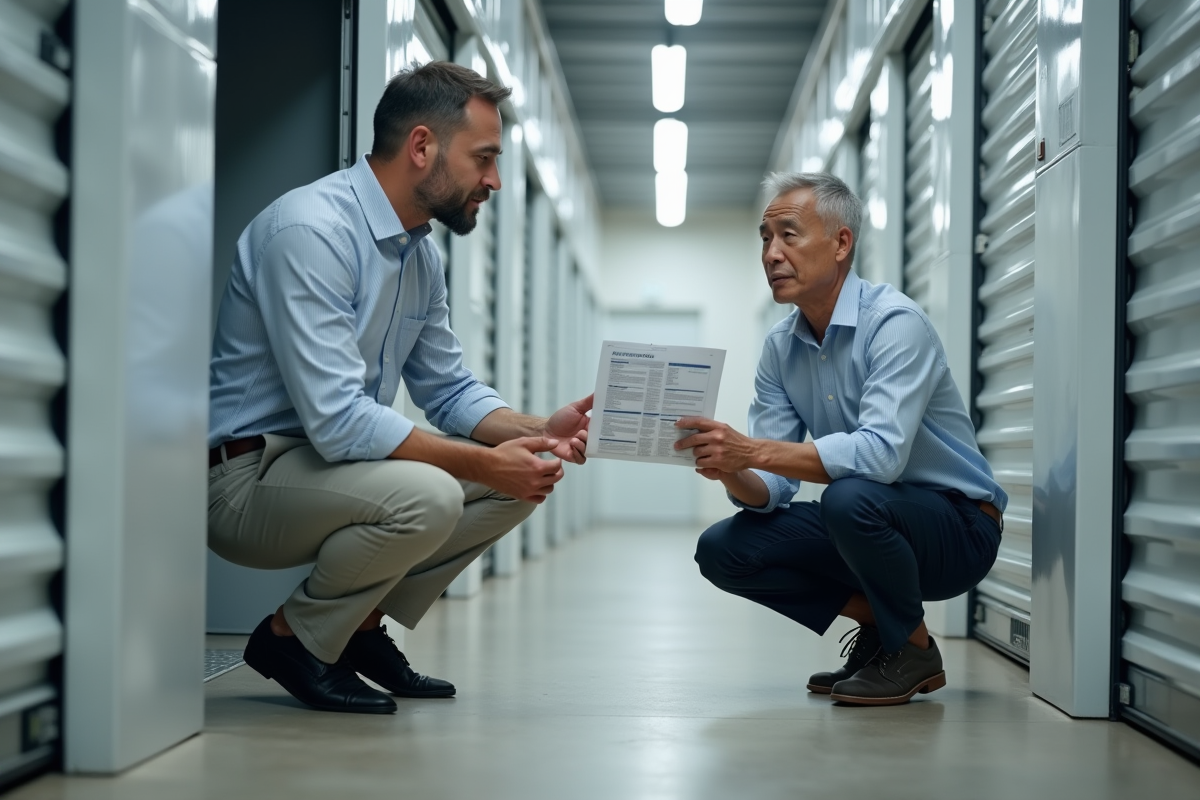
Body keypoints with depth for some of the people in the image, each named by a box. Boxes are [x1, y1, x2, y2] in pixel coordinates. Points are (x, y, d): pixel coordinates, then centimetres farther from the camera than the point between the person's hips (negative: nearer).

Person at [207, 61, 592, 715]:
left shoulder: (421, 252, 9)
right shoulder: (311, 229, -22)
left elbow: (448, 389, 16)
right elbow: (338, 420, -28)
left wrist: (540, 432, -3)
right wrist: (485, 463, -24)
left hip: (326, 464, 9)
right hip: (246, 476, -9)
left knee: (520, 478, 3)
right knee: (424, 496, -33)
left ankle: (362, 629, 10)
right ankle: (291, 638, -6)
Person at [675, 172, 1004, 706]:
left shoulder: (895, 322, -21)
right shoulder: (780, 348, 1)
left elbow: (881, 453, -36)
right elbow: (771, 491, -3)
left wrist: (753, 450, -40)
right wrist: (730, 472, -27)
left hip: (956, 526, -7)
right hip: (869, 523, 7)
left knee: (850, 497, -36)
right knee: (723, 549, -9)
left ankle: (913, 649, -10)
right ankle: (879, 621, 5)